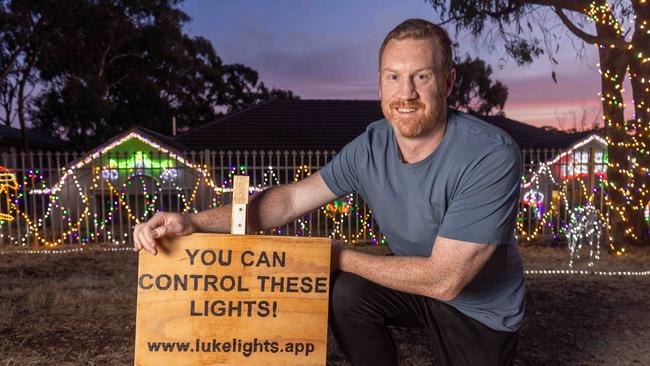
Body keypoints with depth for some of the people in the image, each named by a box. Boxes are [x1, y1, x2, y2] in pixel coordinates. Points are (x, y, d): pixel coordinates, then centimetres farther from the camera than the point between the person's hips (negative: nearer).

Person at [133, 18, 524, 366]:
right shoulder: (371, 146, -14)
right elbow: (291, 198, -13)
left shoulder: (491, 157, -31)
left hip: (482, 308, -3)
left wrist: (339, 256, -24)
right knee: (344, 293, -18)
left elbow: (444, 279, -31)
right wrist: (196, 221, -26)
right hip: (418, 282, 4)